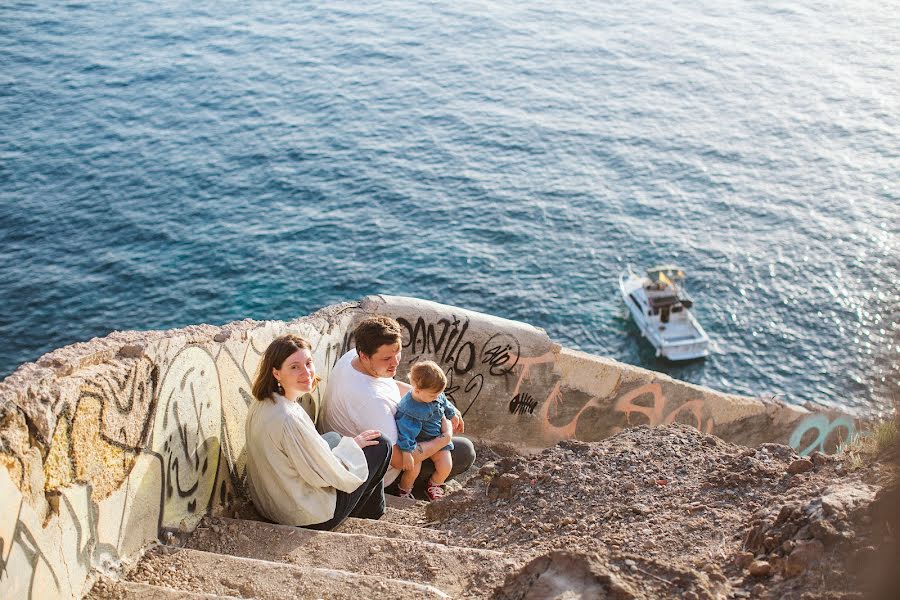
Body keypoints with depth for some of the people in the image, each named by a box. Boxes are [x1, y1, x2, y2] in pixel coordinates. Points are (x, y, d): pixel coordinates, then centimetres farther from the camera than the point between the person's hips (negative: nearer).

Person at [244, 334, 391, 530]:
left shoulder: (262, 405, -2)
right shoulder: (288, 419, -31)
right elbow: (327, 473, -22)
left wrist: (347, 442, 8)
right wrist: (352, 444, -5)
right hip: (308, 517, -9)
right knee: (381, 446, 1)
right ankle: (372, 514, 26)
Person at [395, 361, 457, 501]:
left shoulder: (435, 394, -10)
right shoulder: (409, 409, -32)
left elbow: (446, 405, 13)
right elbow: (405, 432, -34)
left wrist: (453, 415, 28)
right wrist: (406, 452, -36)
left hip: (438, 439, 6)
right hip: (417, 442, -6)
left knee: (446, 466, -8)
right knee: (413, 469, -21)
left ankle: (434, 487, 24)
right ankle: (404, 491, 12)